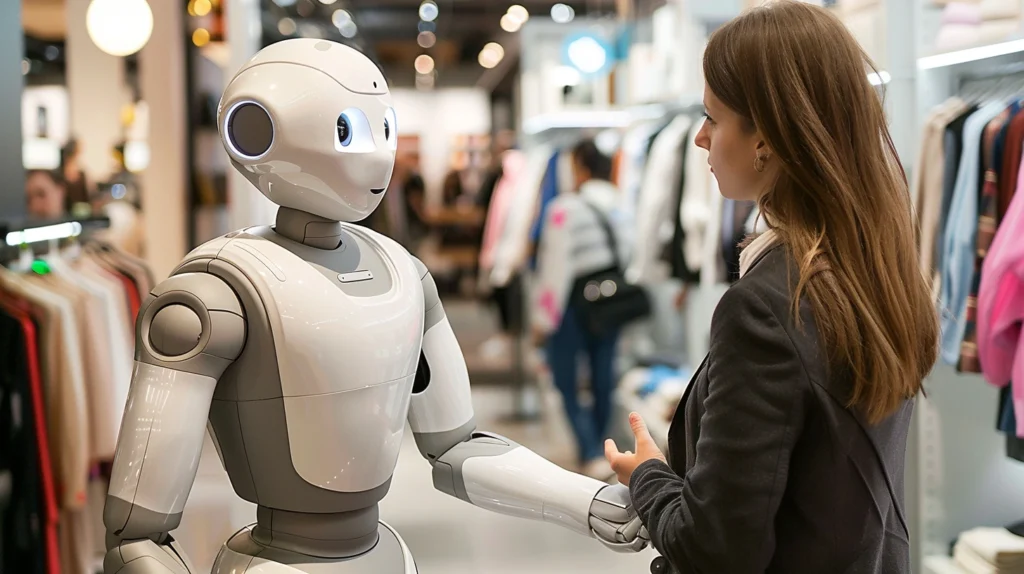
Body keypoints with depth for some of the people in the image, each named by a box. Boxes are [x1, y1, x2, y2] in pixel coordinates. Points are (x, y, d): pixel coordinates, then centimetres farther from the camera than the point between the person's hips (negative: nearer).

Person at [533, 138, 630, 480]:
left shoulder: (566, 208, -14)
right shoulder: (621, 207, 0)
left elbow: (555, 269, -14)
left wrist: (542, 319, -7)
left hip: (573, 305, -5)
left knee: (567, 385, 4)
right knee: (602, 383, 14)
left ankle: (592, 457, -8)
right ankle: (594, 451, 27)